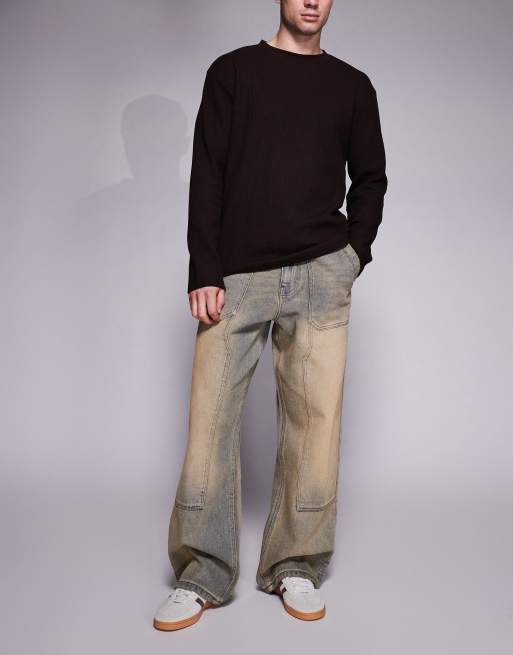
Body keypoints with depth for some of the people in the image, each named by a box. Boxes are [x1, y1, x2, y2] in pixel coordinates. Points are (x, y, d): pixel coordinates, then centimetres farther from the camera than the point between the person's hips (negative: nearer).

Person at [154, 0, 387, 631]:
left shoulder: (353, 85, 16)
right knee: (211, 418, -3)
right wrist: (205, 272, -6)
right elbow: (206, 176, 4)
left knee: (313, 420, -1)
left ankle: (295, 569, 14)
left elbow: (370, 178, 18)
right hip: (237, 276, -1)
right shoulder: (232, 71, 12)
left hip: (321, 276, 1)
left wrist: (353, 255, 2)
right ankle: (202, 576, 9)